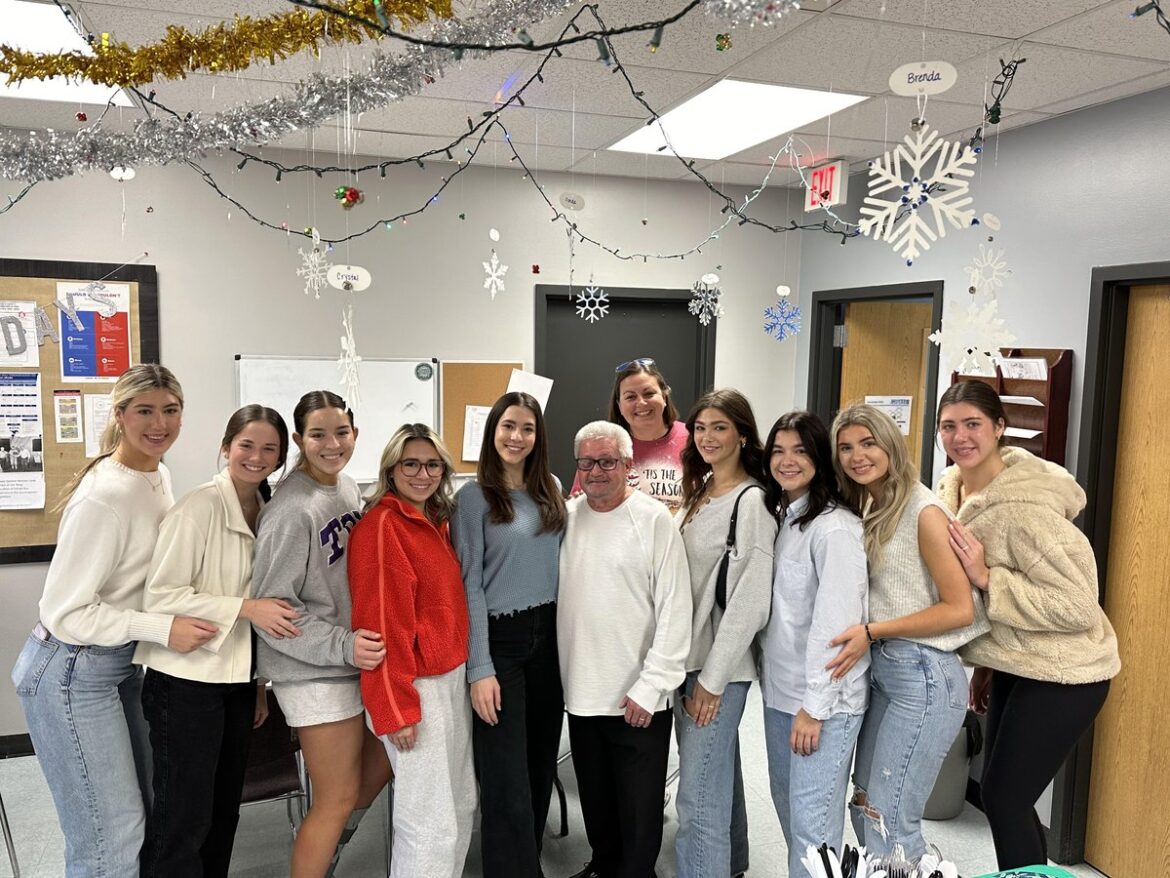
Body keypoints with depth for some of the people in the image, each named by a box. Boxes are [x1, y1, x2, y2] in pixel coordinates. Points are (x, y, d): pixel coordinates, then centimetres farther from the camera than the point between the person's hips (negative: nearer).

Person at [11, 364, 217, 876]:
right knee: (112, 837, -2)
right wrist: (164, 629, -26)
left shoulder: (158, 475, 2)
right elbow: (64, 613, -22)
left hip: (120, 662, 9)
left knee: (139, 810, 19)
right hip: (72, 674, -9)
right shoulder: (103, 499, -25)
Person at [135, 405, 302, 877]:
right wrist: (246, 608, -23)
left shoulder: (266, 512, 7)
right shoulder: (200, 506, -15)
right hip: (186, 680, -7)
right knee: (184, 817, 3)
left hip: (237, 679, 7)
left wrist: (261, 681, 15)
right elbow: (160, 595, -19)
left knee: (224, 811, 17)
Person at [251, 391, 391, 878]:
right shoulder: (292, 510, -21)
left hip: (358, 655, 8)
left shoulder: (348, 487, 2)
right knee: (339, 798, 3)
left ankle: (321, 837, 42)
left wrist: (360, 642, 8)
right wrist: (343, 645, -24)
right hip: (314, 672, -8)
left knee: (385, 753, 20)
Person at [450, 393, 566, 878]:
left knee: (541, 768, 14)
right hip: (501, 639, -5)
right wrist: (479, 670, -14)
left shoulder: (551, 490, 8)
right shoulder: (473, 496, -7)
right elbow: (469, 587, -9)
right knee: (508, 783, -3)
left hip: (549, 637, 5)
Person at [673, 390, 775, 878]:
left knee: (698, 799, -5)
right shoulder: (698, 494, 10)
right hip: (689, 657, 8)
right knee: (719, 775, 22)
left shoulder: (751, 501, -14)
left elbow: (750, 600, -18)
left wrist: (712, 679, -16)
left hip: (720, 665, -8)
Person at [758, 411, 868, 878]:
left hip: (823, 699, -8)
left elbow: (837, 621, -20)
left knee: (812, 821, -1)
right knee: (786, 805, 18)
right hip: (779, 691, 8)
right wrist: (772, 682, 10)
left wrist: (815, 706, -18)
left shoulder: (835, 527, -17)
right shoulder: (780, 519, 10)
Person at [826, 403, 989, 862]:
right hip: (881, 670, 8)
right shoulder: (865, 509, 9)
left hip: (924, 678, -8)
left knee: (888, 824, -3)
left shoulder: (923, 511, -14)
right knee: (865, 810, 15)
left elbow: (960, 610, -15)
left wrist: (871, 631, -19)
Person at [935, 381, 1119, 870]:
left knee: (1003, 797, -1)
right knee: (1001, 792, 17)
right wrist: (984, 664, 16)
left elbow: (1078, 605, -26)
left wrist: (986, 578, -29)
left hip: (1062, 673, -8)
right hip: (1015, 665, 8)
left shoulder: (1023, 505, -27)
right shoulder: (956, 487, 0)